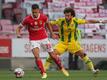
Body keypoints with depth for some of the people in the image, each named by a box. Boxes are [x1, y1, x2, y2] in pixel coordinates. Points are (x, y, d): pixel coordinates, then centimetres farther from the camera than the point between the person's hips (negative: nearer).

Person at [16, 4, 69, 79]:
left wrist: (52, 33, 15)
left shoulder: (43, 17, -13)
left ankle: (62, 68, 27)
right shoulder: (27, 19, -16)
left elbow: (47, 23, 10)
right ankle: (43, 73, -11)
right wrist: (18, 34, -26)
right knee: (36, 56, -20)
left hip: (44, 38, 1)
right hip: (34, 40, -1)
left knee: (53, 55, 6)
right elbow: (19, 27, -5)